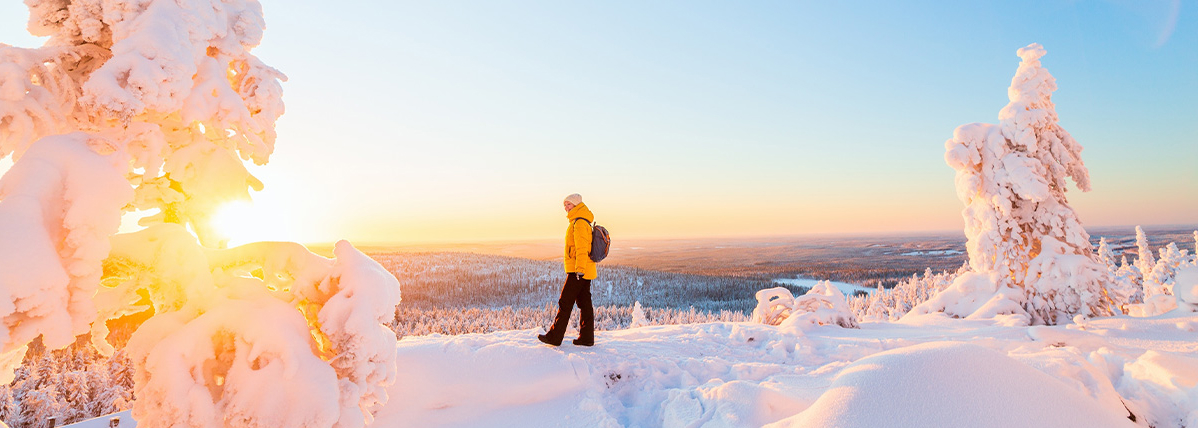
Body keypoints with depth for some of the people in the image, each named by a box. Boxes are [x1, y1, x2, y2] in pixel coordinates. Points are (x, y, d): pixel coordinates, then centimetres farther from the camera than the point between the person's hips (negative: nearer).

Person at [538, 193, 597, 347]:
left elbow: (581, 247, -21)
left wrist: (580, 269, -25)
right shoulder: (581, 222, 19)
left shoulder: (579, 222, -13)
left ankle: (554, 337, -1)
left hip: (577, 272, -10)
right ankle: (587, 338, 12)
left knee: (565, 303, -5)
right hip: (585, 271, 10)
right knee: (584, 304, 9)